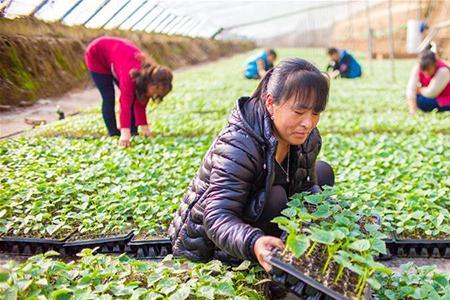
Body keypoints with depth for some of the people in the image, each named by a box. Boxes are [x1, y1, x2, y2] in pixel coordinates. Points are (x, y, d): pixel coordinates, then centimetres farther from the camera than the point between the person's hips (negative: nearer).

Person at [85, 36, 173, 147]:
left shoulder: (148, 75, -18)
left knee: (132, 97, -4)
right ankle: (114, 135, -3)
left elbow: (140, 104, -13)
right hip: (96, 55, -6)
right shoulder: (131, 74, -41)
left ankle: (133, 132, 1)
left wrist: (144, 127, -20)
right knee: (109, 98, -13)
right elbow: (125, 103, -48)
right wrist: (125, 133, -55)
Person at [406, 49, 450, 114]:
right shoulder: (418, 68, -17)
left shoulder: (443, 71, -31)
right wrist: (413, 108, -32)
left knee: (422, 101, -20)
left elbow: (430, 93, -29)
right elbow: (411, 88, -25)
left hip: (445, 101, -5)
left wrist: (419, 89, -11)